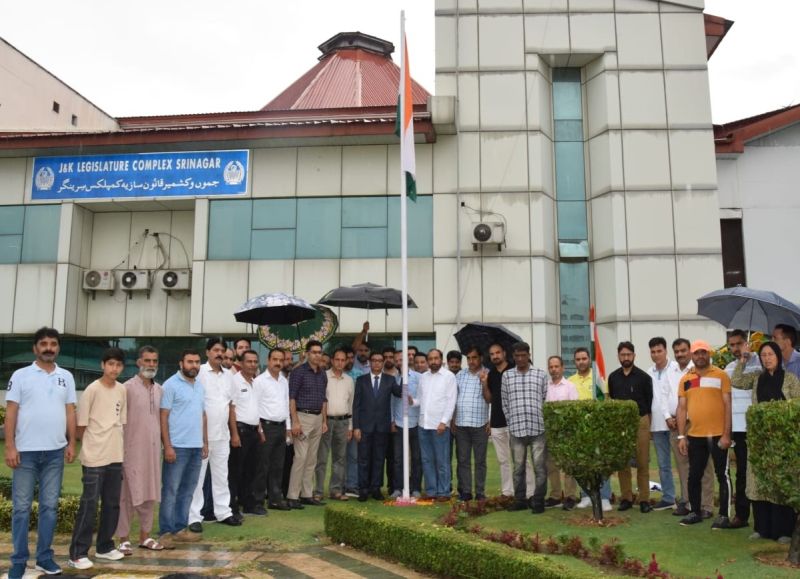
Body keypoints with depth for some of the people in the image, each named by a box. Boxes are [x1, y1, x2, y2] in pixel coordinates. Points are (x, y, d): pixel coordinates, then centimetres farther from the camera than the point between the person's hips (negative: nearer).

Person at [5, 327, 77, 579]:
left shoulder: (66, 377, 8)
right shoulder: (21, 375, -1)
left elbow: (70, 411, 9)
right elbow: (11, 412, -4)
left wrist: (72, 442, 3)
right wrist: (10, 446, -10)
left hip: (55, 451, 3)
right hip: (26, 451, -3)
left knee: (49, 506, 8)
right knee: (21, 507, 3)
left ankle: (44, 556, 17)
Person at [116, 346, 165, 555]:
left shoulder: (159, 389, 10)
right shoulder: (128, 387, -8)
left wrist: (164, 444, 11)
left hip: (153, 449, 6)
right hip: (132, 449, -6)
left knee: (150, 493, 11)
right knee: (128, 494, 1)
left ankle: (145, 536, 22)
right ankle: (124, 539, 10)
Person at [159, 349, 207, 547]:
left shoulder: (200, 386, 14)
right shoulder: (171, 385, -7)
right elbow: (163, 417, -10)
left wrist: (205, 442, 14)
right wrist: (167, 446, -16)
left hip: (196, 447, 7)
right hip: (177, 446, -7)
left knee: (187, 490, 11)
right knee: (170, 490, 0)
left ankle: (180, 529, 20)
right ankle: (165, 532, 7)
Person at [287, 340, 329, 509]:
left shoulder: (322, 374, 12)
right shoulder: (299, 372, -7)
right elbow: (291, 397, -10)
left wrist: (324, 421, 13)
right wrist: (295, 421, -16)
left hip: (318, 418, 7)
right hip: (303, 416, -6)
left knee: (312, 459, 9)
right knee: (301, 457, -10)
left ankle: (307, 494, 15)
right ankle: (293, 496, -4)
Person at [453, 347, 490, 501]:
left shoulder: (487, 375, 0)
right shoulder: (460, 375, 11)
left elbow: (490, 399, -6)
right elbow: (454, 399, 12)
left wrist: (483, 381, -17)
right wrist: (453, 420, 7)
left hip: (480, 424, -3)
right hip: (461, 424, 3)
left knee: (480, 461, 5)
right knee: (462, 460, 6)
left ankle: (480, 493, 12)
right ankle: (465, 492, 13)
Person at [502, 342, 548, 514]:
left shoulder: (541, 375, 4)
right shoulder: (507, 376, 7)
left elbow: (546, 401, 7)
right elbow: (504, 402, 11)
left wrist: (543, 421, 4)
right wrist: (512, 421, 7)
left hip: (537, 428, -1)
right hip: (516, 429, 1)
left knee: (540, 467, 1)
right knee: (518, 468, 9)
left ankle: (538, 501, 9)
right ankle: (519, 500, 18)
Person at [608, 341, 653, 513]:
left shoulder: (643, 377, -1)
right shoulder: (613, 377, 9)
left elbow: (650, 401, 2)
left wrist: (643, 419, 0)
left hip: (640, 422, -3)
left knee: (642, 462, 0)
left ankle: (644, 499, 6)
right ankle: (626, 497, 13)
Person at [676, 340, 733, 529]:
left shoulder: (721, 375, -1)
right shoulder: (685, 379, 9)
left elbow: (727, 405, -4)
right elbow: (682, 408, 9)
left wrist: (726, 434, -9)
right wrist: (681, 436, 3)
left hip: (718, 435, -4)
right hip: (695, 435, 4)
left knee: (722, 475, 5)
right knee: (694, 476, 11)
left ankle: (724, 515, 14)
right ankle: (695, 512, 24)